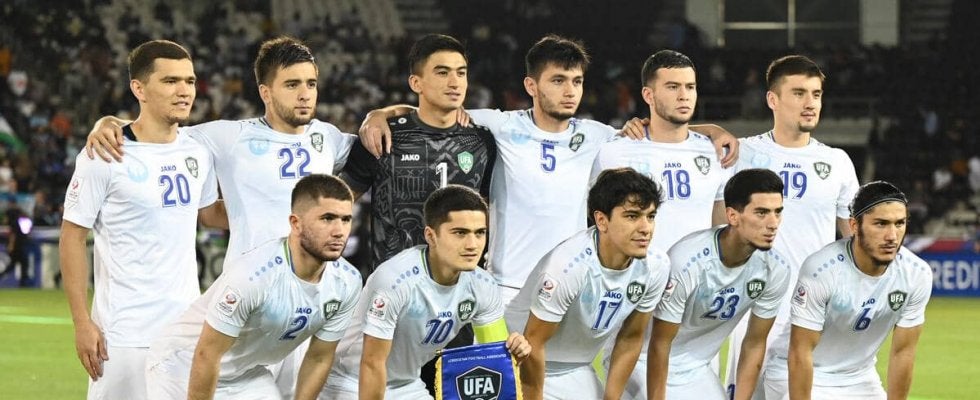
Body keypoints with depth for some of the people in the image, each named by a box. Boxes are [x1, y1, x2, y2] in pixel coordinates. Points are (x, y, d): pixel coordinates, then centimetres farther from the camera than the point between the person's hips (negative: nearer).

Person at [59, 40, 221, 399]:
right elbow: (73, 237, -6)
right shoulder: (105, 156, -9)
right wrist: (82, 322, -10)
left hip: (188, 329, 6)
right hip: (126, 337, -6)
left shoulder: (197, 153, 8)